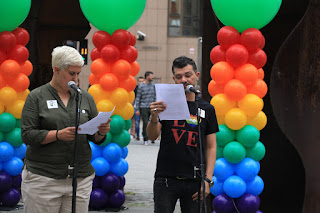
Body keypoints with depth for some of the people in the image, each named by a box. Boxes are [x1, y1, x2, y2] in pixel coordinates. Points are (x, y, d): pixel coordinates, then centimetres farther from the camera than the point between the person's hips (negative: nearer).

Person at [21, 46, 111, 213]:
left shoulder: (85, 98, 13)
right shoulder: (37, 97, 2)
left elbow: (96, 139, 14)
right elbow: (27, 135, -5)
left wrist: (101, 132, -9)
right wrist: (58, 135, -18)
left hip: (81, 179, 3)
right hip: (43, 178, -3)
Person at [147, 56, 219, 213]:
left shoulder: (207, 109, 8)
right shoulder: (166, 104, 4)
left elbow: (211, 147, 8)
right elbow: (152, 136, -5)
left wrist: (207, 179, -2)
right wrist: (154, 117, -26)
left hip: (194, 181, 1)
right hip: (166, 179, -1)